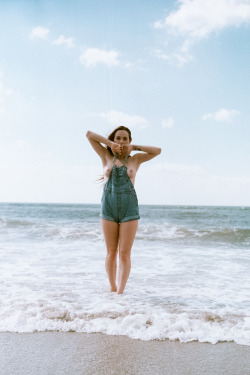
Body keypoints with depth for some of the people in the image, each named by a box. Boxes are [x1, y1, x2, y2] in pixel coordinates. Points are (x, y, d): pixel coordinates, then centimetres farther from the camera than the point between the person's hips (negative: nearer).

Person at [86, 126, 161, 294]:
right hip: (109, 209, 1)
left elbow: (158, 151, 1)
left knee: (125, 254, -6)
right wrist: (110, 143, 3)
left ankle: (120, 292, -6)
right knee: (111, 252, 6)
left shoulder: (135, 159, 9)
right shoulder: (107, 156, 9)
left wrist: (134, 147, 2)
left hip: (130, 210, -1)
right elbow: (89, 134, 7)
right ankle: (113, 288, 21)